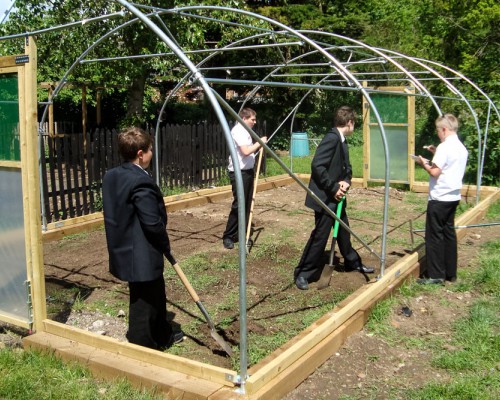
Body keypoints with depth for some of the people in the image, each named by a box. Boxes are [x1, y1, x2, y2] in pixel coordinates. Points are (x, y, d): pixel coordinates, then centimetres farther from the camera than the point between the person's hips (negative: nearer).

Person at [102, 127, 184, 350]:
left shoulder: (111, 176, 5)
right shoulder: (141, 182, -23)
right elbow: (153, 223, -26)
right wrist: (165, 245, -7)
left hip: (125, 250, 10)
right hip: (143, 256, -10)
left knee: (156, 296, 25)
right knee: (144, 304, 5)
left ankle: (163, 335, 42)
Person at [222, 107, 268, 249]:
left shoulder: (245, 131, 15)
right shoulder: (238, 131, -15)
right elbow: (246, 151, -25)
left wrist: (258, 146, 9)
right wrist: (260, 142, -15)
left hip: (248, 171, 10)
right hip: (239, 173, -10)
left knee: (247, 204, 11)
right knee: (238, 205, -8)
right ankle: (228, 236, 1)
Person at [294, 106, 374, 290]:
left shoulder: (342, 141, 11)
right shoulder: (332, 138, -20)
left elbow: (347, 167, 16)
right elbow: (317, 166, -27)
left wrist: (346, 182, -6)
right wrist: (333, 188, -21)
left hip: (337, 197, 10)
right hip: (325, 197, -10)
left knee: (343, 231, 23)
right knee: (320, 235, -5)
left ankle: (353, 262, 41)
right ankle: (303, 273, 6)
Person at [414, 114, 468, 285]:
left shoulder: (445, 147, -16)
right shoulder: (461, 147, 11)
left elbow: (435, 172, -19)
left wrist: (424, 163, -2)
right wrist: (436, 154, 13)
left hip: (439, 198, -9)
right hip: (453, 196, 9)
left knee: (434, 235, -2)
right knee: (448, 233, 14)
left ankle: (436, 275, 2)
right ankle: (450, 273, 20)